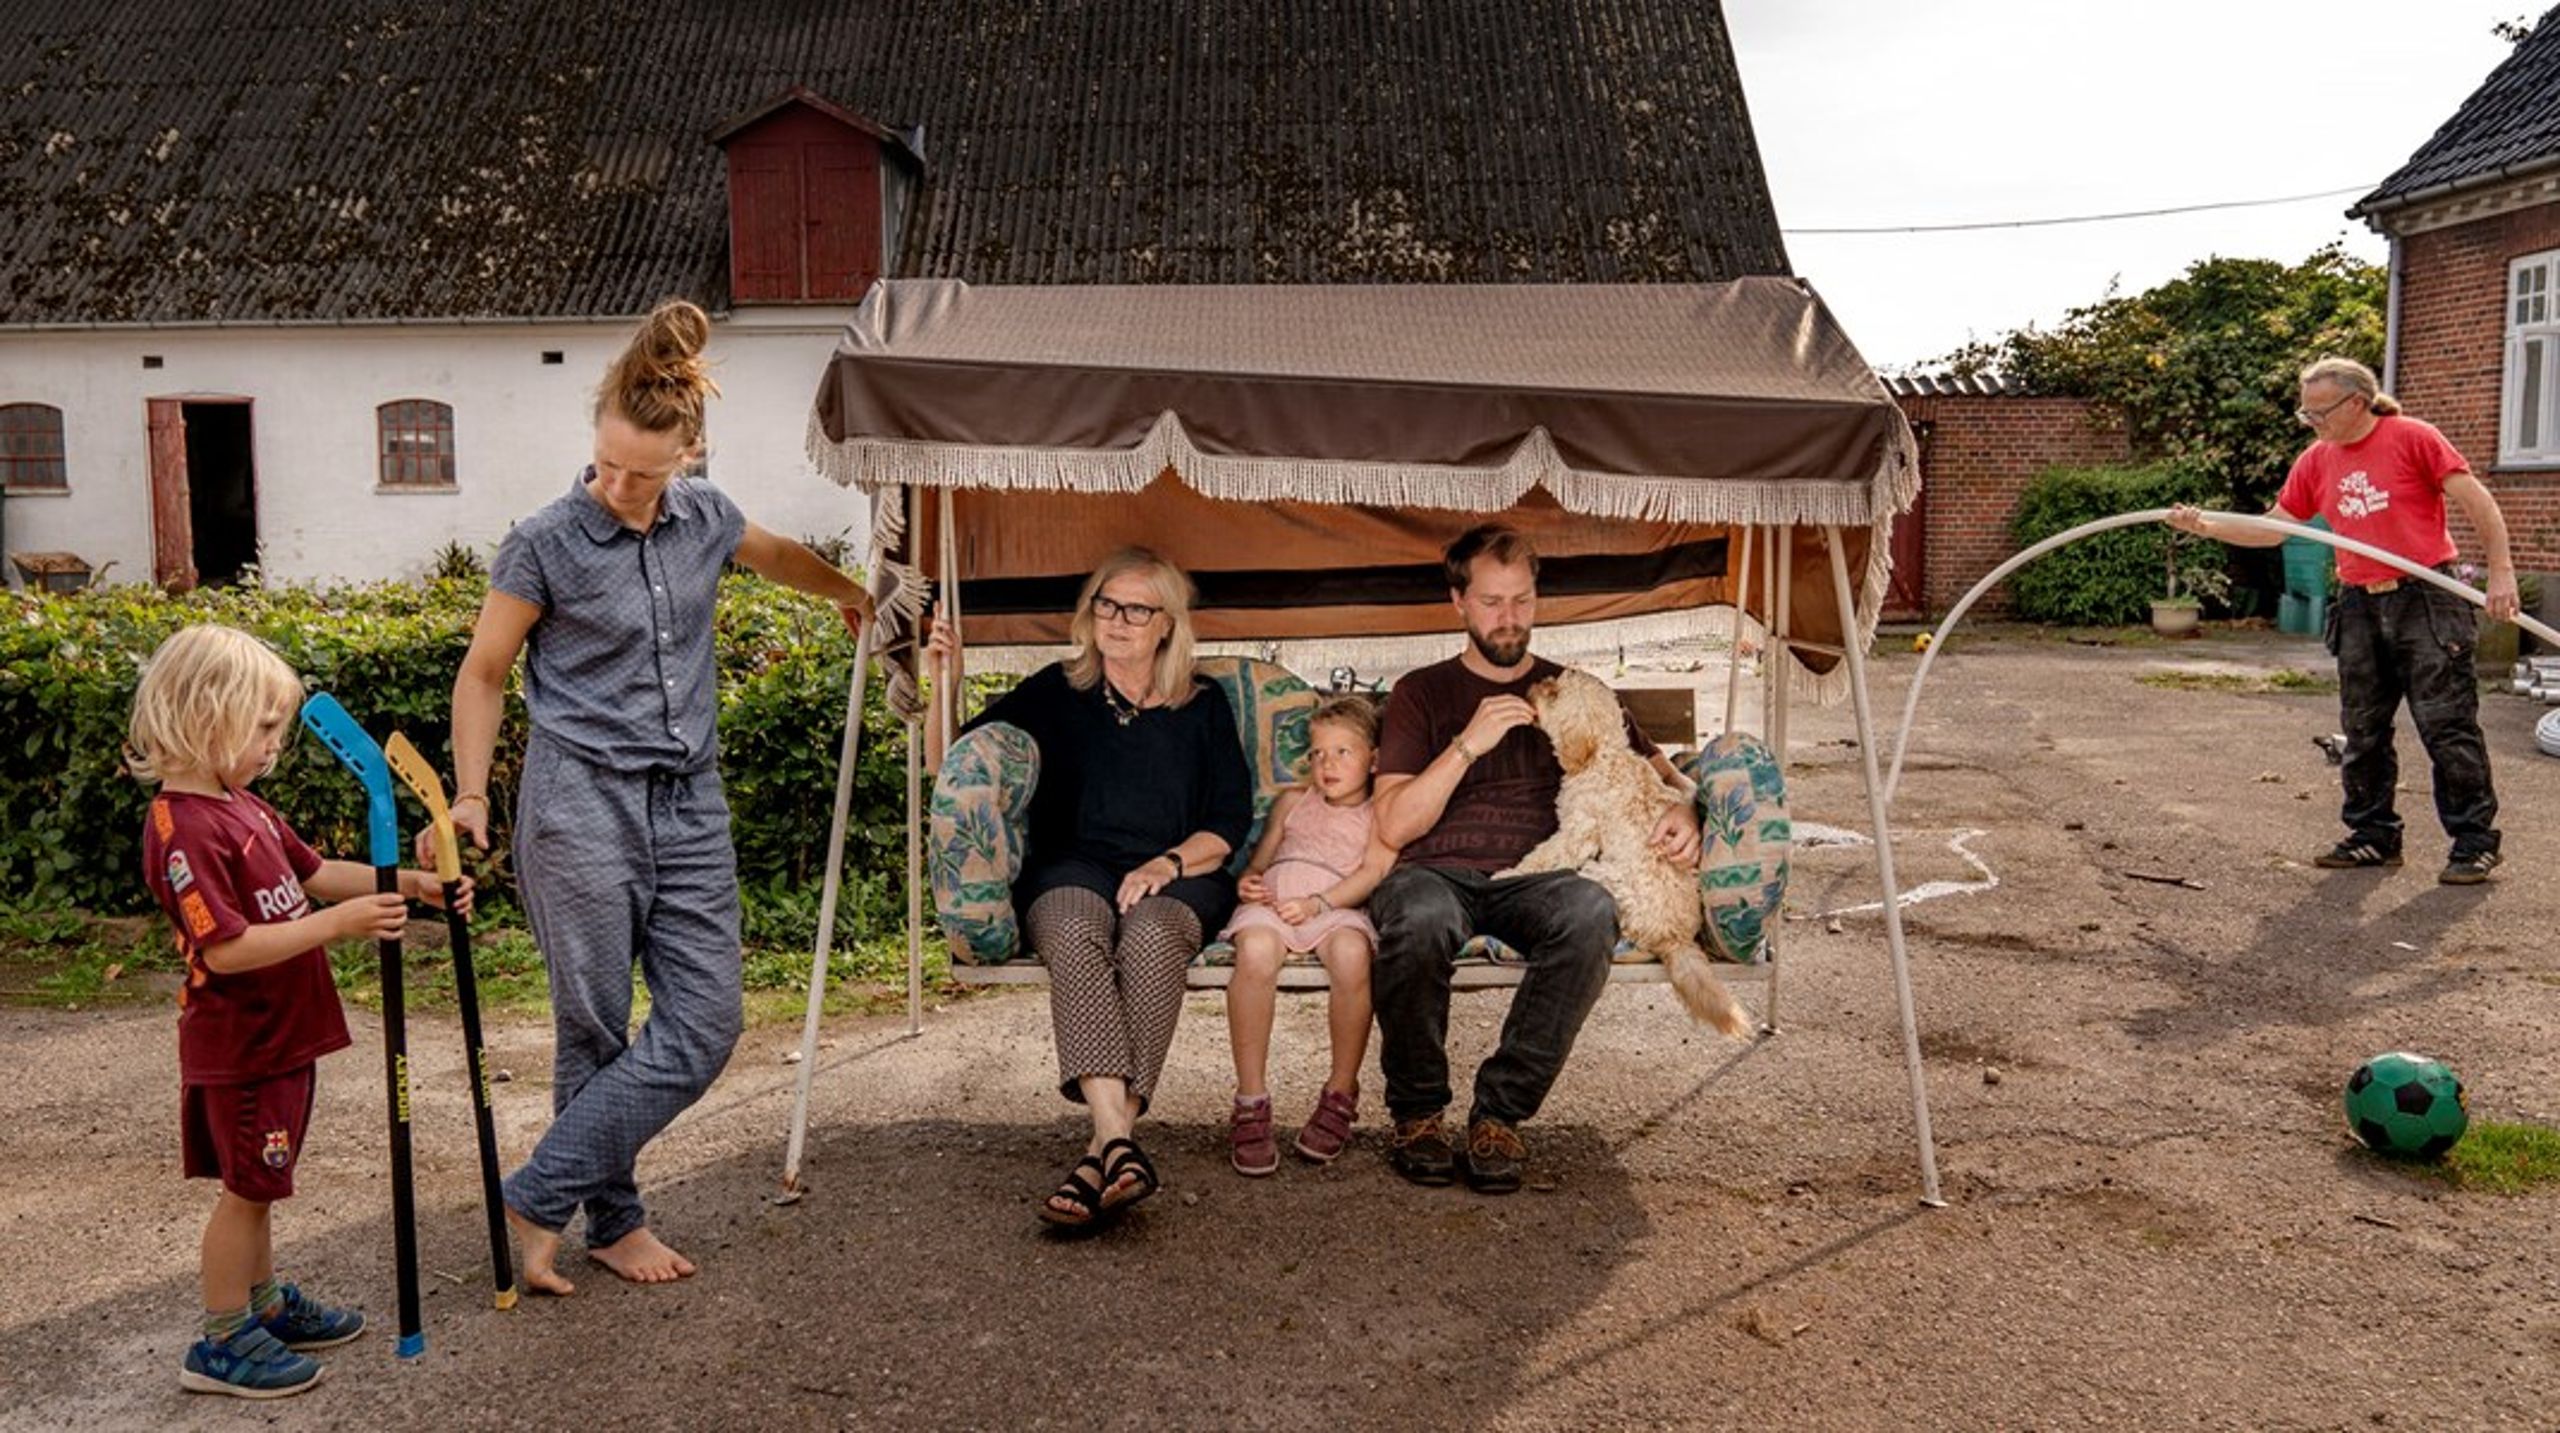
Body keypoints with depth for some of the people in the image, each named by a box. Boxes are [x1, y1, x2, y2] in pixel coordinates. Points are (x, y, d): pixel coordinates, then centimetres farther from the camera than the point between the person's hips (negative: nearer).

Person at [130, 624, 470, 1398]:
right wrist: (339, 923, -28)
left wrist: (409, 884, 7)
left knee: (257, 1183, 21)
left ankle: (266, 1305, 35)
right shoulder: (183, 829, -24)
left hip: (281, 1036, 9)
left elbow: (314, 872, 16)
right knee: (246, 1187, 3)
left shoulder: (243, 807, 6)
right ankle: (221, 1343, 16)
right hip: (238, 1045, -9)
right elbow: (225, 949, -28)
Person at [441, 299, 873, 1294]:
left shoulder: (702, 518, 5)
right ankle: (613, 1221, 19)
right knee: (595, 1030, 2)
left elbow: (773, 553, 29)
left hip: (690, 807, 5)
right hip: (582, 805, -5)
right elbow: (482, 674, 2)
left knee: (706, 1021, -1)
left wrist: (845, 589, 43)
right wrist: (471, 796, -7)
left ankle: (538, 1196, 8)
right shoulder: (546, 543, -8)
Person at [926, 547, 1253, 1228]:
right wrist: (946, 683, 1)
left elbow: (1232, 818, 10)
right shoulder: (1056, 692, 16)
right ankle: (1119, 1140, -51)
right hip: (1071, 867, 0)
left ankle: (1102, 1150, -43)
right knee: (1076, 933, -38)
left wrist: (1170, 863, -8)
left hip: (1176, 877, 0)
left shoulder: (1202, 705, 16)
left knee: (1149, 938, -38)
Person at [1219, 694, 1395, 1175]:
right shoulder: (1293, 801, 33)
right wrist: (1249, 880, 2)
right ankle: (1250, 1101, -27)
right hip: (1272, 897, 2)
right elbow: (1262, 857, 28)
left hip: (1339, 905, -2)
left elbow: (1374, 871, 4)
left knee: (1351, 955, -38)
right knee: (1256, 952, -35)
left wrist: (1317, 903, -12)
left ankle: (1341, 1094, -18)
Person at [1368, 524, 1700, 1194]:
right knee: (1419, 916, -38)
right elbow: (1393, 827, 3)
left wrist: (1683, 812, -2)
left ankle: (1500, 1110, -22)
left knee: (1591, 910, -35)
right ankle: (1417, 1110, -15)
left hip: (1532, 877, 1)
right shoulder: (1423, 692, 15)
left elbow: (1662, 772, 23)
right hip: (1434, 870, -1)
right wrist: (1469, 743, -8)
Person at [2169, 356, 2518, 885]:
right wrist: (2206, 525, -1)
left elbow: (2478, 502, -7)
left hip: (2426, 601, -6)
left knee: (2447, 723, -4)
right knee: (2363, 731, 9)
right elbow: (2271, 529, 12)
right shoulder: (2315, 462, 8)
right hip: (2360, 608, 6)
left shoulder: (2412, 438, -7)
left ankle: (2474, 841, 4)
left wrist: (2501, 571, -13)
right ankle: (2374, 836, 19)